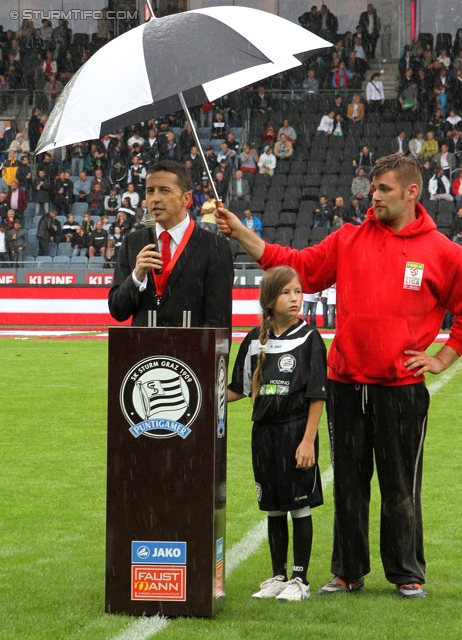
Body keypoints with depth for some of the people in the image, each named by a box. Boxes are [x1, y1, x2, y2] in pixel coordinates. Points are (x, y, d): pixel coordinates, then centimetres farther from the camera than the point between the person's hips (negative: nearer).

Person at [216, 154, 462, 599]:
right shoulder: (349, 240, 6)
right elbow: (296, 267, 4)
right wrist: (240, 233, -2)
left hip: (401, 387, -3)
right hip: (346, 383, 3)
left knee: (401, 486, 3)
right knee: (349, 483, 10)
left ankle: (408, 575, 14)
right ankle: (348, 573, 19)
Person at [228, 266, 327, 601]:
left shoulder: (309, 338, -7)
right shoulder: (255, 340, 6)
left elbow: (317, 395, -8)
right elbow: (239, 389, 13)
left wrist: (308, 440, -13)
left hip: (297, 432, -4)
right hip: (264, 432, 4)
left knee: (300, 507, 1)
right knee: (273, 508, 12)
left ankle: (300, 579, 9)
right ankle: (278, 576, 21)